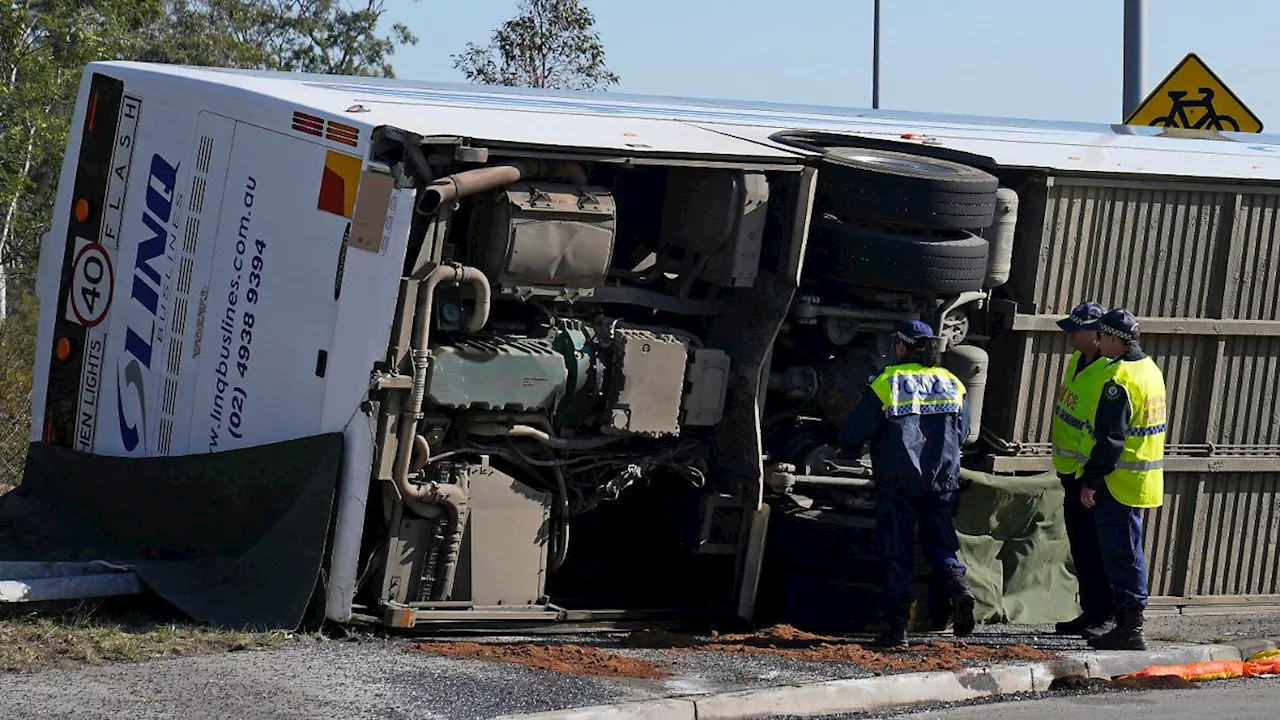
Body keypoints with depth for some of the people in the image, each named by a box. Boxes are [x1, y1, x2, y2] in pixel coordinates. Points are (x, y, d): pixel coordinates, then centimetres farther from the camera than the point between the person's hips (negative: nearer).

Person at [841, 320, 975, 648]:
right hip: (943, 479, 3)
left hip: (898, 479, -3)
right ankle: (957, 583, -17)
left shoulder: (885, 383, -4)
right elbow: (963, 432, 16)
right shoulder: (952, 384, 9)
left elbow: (856, 431, -3)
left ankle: (896, 626, 0)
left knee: (896, 548, 3)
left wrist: (848, 450, 19)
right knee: (939, 540, 13)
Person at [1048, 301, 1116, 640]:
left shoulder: (1109, 374, -23)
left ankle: (1106, 617, 4)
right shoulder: (1076, 361, 8)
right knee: (1080, 547, 15)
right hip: (1071, 472, 10)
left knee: (1094, 549, -4)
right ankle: (1090, 613, 24)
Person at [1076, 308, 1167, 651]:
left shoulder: (1120, 378, -18)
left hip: (1119, 482, -10)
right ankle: (1129, 625, 21)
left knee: (1120, 555, -5)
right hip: (1144, 480, 10)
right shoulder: (1150, 370, 13)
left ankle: (1130, 628, -4)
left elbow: (1110, 438, -21)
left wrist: (1091, 481, -17)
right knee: (1128, 554, 16)